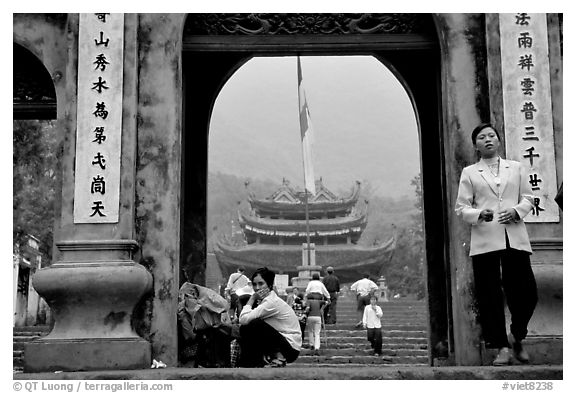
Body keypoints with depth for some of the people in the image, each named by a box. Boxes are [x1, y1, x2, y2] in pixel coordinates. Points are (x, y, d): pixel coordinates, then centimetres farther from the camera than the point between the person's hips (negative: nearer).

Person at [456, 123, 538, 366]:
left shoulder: (516, 168, 17)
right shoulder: (469, 173, 11)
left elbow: (528, 198, 15)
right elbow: (461, 208, 6)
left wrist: (516, 211, -6)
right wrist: (479, 214, -14)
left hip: (515, 238, 1)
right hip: (485, 241, -1)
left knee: (526, 293, -2)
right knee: (490, 297, -2)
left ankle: (516, 339, 23)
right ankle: (502, 348, 6)